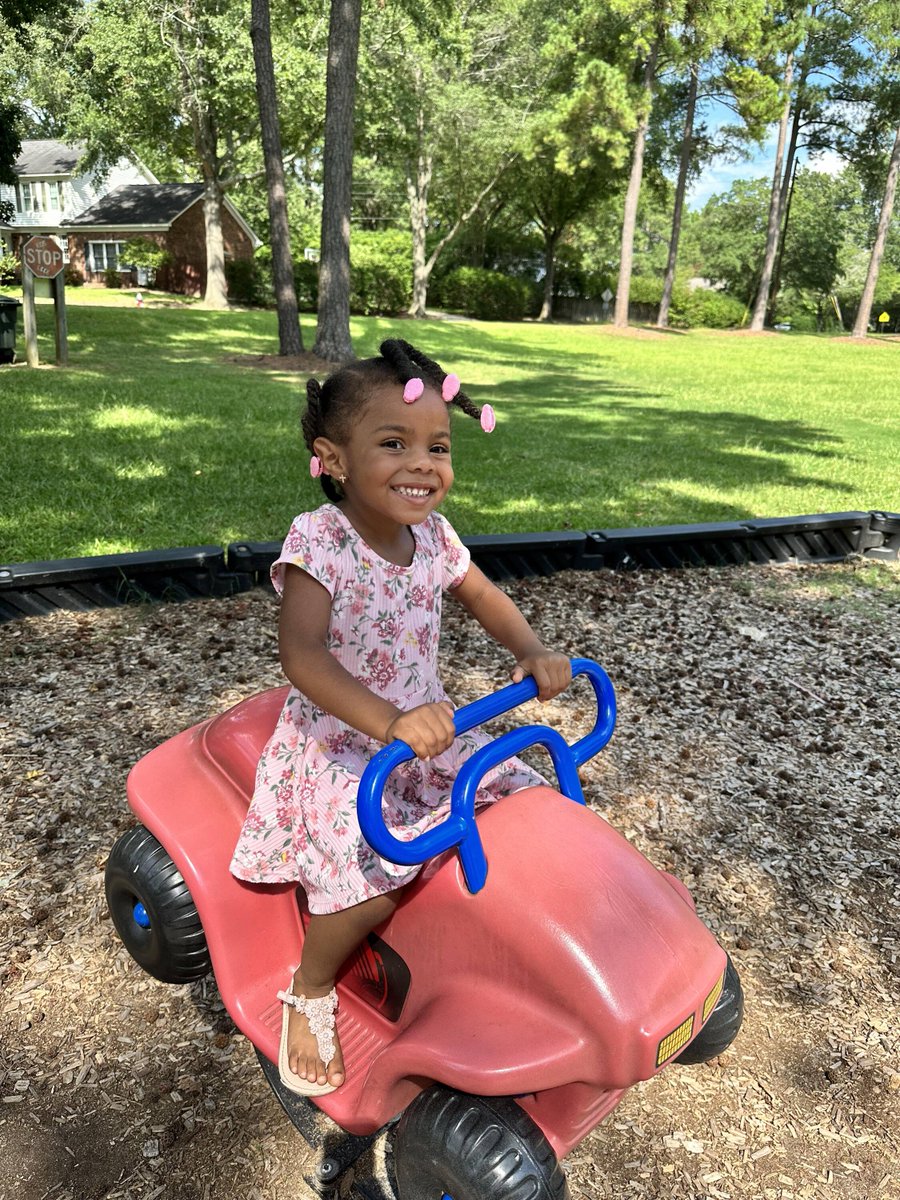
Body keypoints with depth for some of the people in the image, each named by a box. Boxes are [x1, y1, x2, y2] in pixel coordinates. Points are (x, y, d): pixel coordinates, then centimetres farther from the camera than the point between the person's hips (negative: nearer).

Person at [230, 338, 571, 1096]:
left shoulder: (432, 533, -4)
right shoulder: (318, 541, -23)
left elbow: (483, 596, 11)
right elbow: (301, 654, -32)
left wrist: (532, 651, -8)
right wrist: (388, 721, -45)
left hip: (426, 731, 6)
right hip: (338, 747, -6)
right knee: (369, 892, -22)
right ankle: (310, 993, 12)